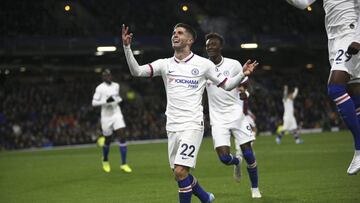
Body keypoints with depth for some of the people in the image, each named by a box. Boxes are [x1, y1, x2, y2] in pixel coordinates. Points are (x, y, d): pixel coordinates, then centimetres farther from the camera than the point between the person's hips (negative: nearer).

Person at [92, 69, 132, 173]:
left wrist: (119, 99, 8)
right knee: (108, 140, 8)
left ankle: (123, 164, -10)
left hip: (117, 114, 3)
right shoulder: (100, 88, -8)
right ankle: (105, 161, 37)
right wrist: (106, 101, -23)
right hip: (106, 117, -3)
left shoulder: (116, 86, 8)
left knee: (122, 137, -11)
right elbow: (94, 102, -12)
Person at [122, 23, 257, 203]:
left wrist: (242, 74, -11)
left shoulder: (203, 64, 1)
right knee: (179, 174, 11)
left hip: (192, 125, -5)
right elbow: (137, 71, -4)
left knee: (180, 171, -17)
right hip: (172, 126, 5)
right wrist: (127, 47, -17)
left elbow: (226, 84, 8)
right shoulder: (165, 64, 7)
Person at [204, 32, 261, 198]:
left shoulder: (233, 65, -3)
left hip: (237, 114, -1)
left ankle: (255, 188, 17)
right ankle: (236, 163, 26)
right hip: (218, 118, 1)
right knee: (224, 158, -11)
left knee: (248, 154, -3)